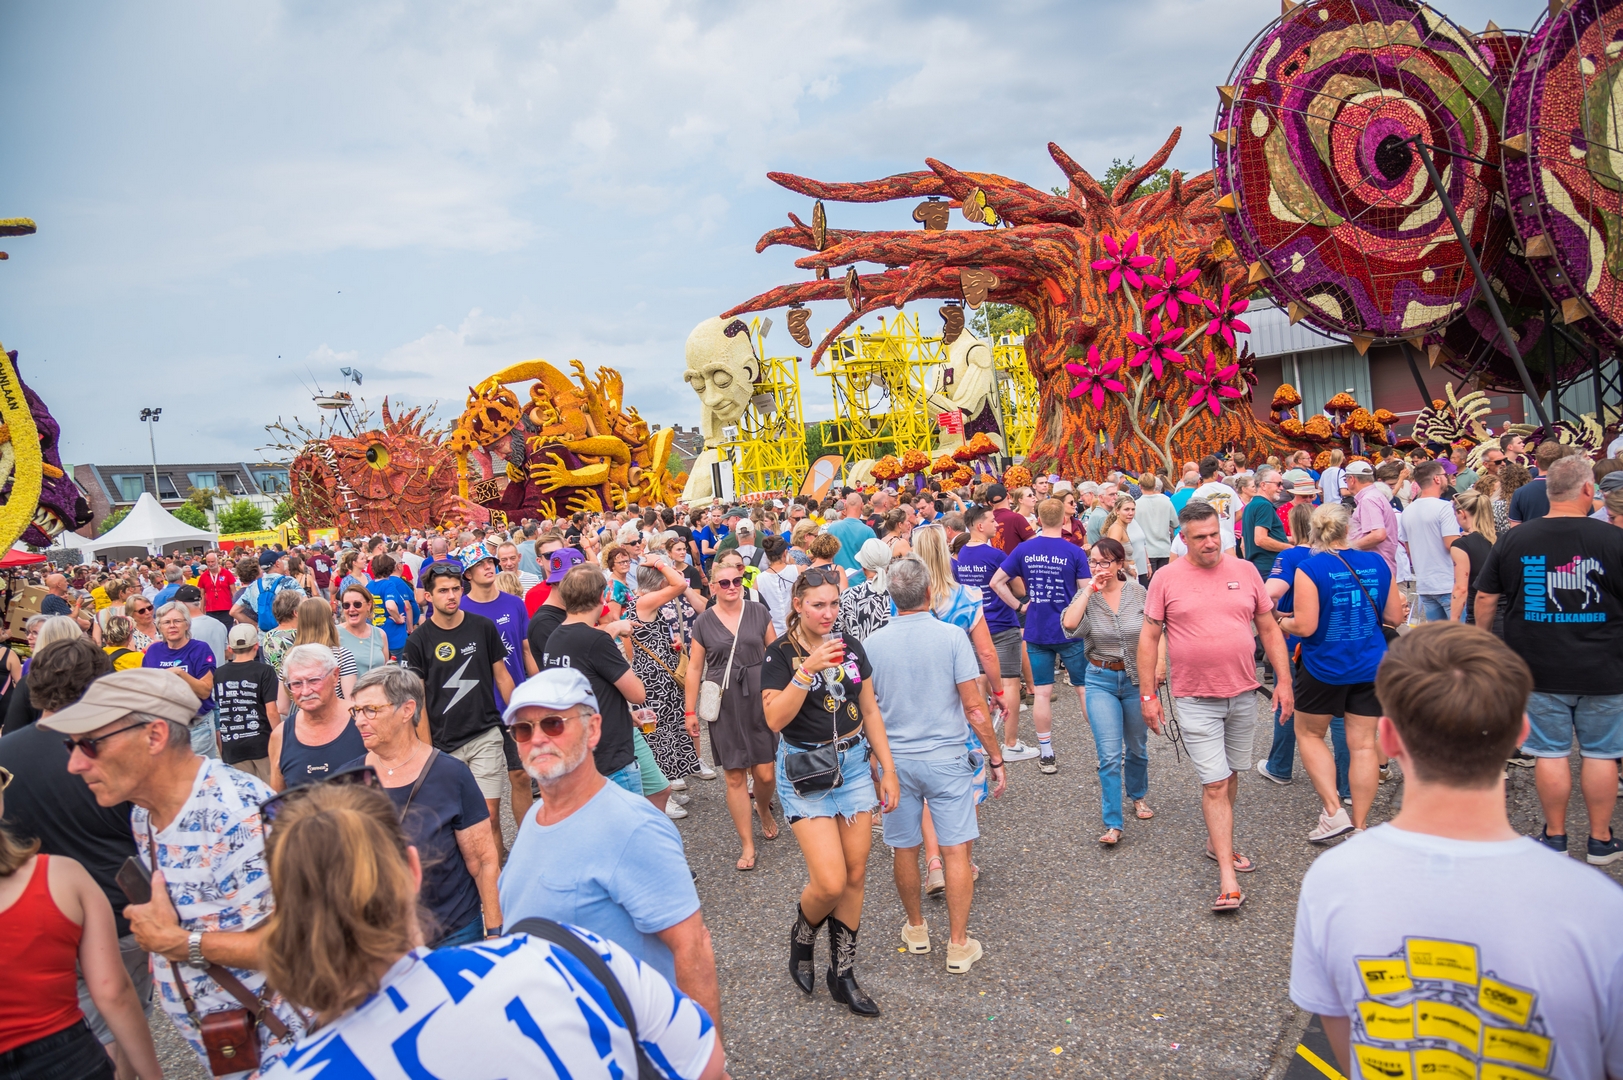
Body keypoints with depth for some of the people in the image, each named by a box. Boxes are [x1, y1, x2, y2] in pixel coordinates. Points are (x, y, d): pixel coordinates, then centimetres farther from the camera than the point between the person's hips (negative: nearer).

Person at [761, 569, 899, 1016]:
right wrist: (809, 669, -27)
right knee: (830, 882, -11)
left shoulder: (850, 647, 4)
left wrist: (888, 769, 8)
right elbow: (775, 718, -20)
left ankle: (843, 973, 25)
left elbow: (870, 712, 10)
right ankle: (802, 937, 23)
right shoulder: (781, 653, -9)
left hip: (854, 764, 5)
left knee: (855, 875, 8)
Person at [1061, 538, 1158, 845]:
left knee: (1137, 748, 18)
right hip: (1101, 681, -1)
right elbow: (1069, 624, -24)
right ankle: (1113, 824, 0)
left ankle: (1138, 796, 46)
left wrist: (1160, 662, -12)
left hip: (1138, 679, 1)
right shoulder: (1086, 597, -5)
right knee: (1109, 756, -8)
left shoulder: (1139, 593, -4)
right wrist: (1090, 589, -20)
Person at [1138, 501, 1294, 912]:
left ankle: (1218, 842, 37)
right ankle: (1227, 877, 0)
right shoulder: (1166, 579, -6)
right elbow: (1149, 638, -2)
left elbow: (1269, 629, 9)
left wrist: (1283, 680, 3)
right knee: (1215, 784, -4)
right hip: (1195, 699, -3)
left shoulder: (1245, 571, 3)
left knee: (1230, 774, 16)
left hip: (1243, 693, 3)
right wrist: (1148, 695, -5)